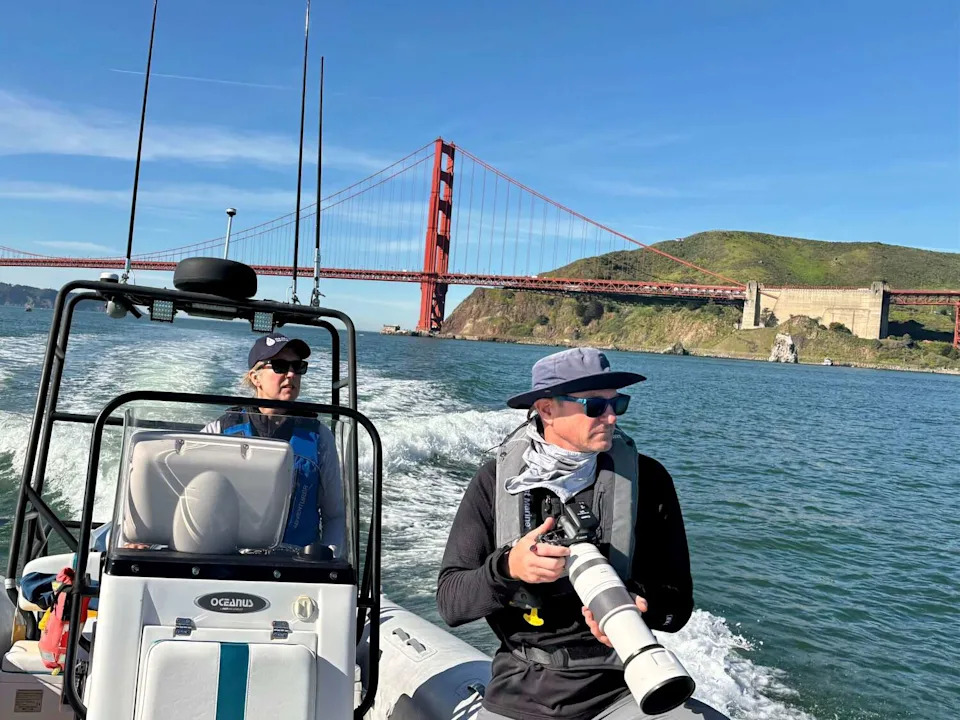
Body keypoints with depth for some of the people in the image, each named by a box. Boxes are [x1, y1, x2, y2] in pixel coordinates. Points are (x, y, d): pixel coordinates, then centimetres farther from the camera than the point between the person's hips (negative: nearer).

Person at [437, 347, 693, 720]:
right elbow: (450, 602, -6)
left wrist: (641, 606, -26)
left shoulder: (646, 479, -6)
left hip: (619, 687, 0)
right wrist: (507, 567, -26)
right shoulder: (496, 480, -5)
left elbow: (678, 602, -3)